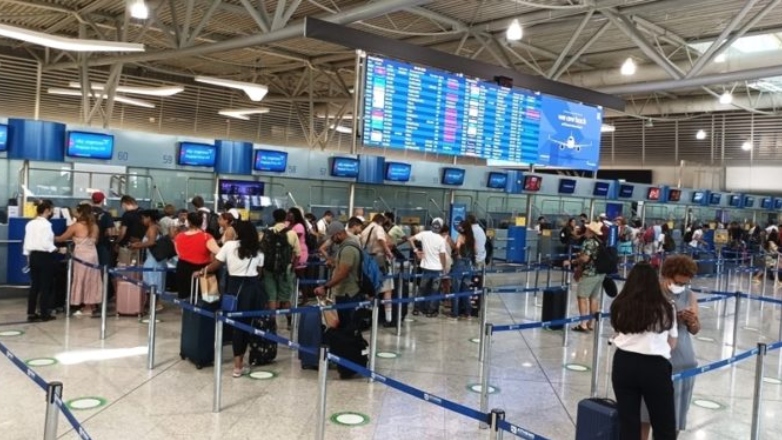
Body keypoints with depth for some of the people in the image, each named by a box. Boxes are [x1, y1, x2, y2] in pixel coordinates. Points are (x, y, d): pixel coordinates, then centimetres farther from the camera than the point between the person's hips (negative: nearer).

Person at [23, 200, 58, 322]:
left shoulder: (30, 224, 9)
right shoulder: (46, 224, -14)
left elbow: (27, 241, 10)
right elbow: (46, 243, -21)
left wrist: (28, 255, 16)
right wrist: (57, 249, -13)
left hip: (33, 256, 8)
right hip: (44, 256, -8)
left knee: (34, 285, 11)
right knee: (45, 285, 1)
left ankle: (31, 313, 13)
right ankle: (44, 313, 6)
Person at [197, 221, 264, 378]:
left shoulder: (229, 245, 1)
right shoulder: (257, 250, 11)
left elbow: (215, 265, 3)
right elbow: (260, 269, 7)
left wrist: (201, 272, 18)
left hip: (236, 286, -2)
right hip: (253, 287, 2)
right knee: (247, 323, 7)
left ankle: (238, 364, 2)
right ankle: (239, 364, 11)